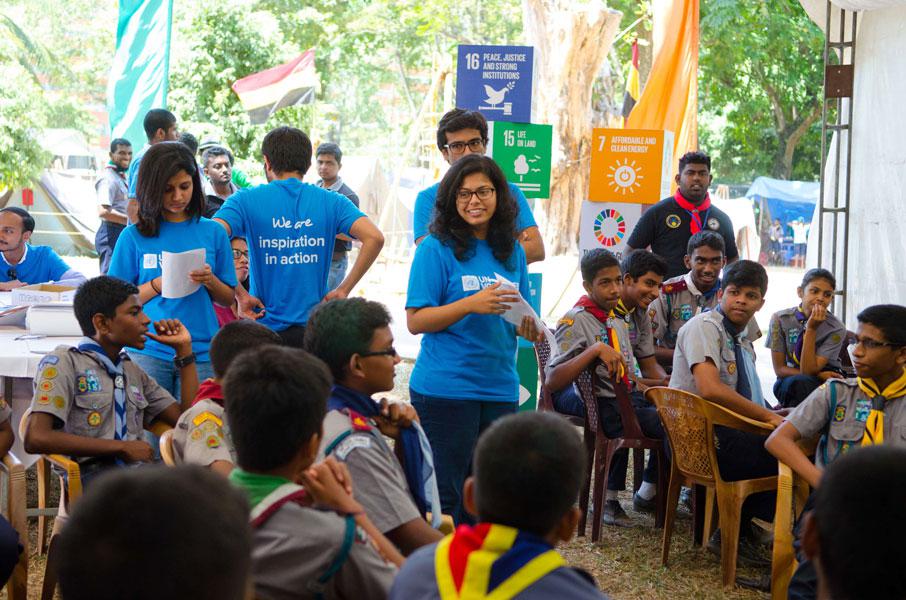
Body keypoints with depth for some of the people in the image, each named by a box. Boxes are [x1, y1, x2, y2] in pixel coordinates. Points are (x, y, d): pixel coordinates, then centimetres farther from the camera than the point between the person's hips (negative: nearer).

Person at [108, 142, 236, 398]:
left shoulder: (212, 232, 8)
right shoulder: (134, 236, 4)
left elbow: (228, 299, 11)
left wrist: (210, 281, -8)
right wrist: (157, 285, -11)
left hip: (200, 352, 1)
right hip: (149, 350, -1)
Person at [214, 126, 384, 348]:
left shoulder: (246, 200, -1)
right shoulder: (331, 201, 3)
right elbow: (374, 238, -9)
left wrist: (240, 294, -10)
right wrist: (343, 290, -3)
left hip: (265, 327, -1)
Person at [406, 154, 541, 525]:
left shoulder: (512, 253, 11)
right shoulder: (437, 249, -6)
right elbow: (416, 320, -10)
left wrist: (530, 329, -4)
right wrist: (471, 304, -22)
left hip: (500, 388, 6)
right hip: (445, 391, -5)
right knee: (444, 494, -1)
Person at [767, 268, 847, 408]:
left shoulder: (836, 329, -11)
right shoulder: (780, 319, -9)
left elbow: (808, 370, -18)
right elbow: (779, 369, -6)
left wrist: (811, 329, -24)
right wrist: (818, 375, -17)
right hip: (788, 381, 0)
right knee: (800, 382, -35)